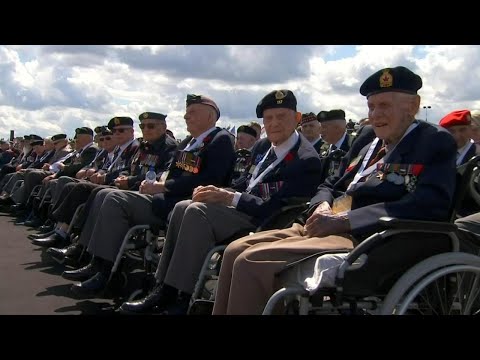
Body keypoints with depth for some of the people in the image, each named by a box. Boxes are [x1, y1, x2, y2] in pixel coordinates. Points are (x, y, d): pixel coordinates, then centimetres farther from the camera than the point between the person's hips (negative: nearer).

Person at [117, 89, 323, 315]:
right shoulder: (263, 146, 13)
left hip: (266, 222, -9)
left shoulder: (307, 160, -14)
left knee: (198, 211, -26)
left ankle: (182, 298, -22)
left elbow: (276, 208, -21)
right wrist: (218, 192, -4)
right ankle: (164, 290, -9)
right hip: (243, 209, 9)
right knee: (183, 207, -7)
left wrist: (229, 197, -22)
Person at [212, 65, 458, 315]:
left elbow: (431, 205, -18)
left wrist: (344, 219, -20)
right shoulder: (371, 147, 24)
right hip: (334, 229, 9)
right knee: (236, 250, -3)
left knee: (251, 261, -21)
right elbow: (332, 188, 27)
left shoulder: (436, 141, -2)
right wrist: (323, 207, -1)